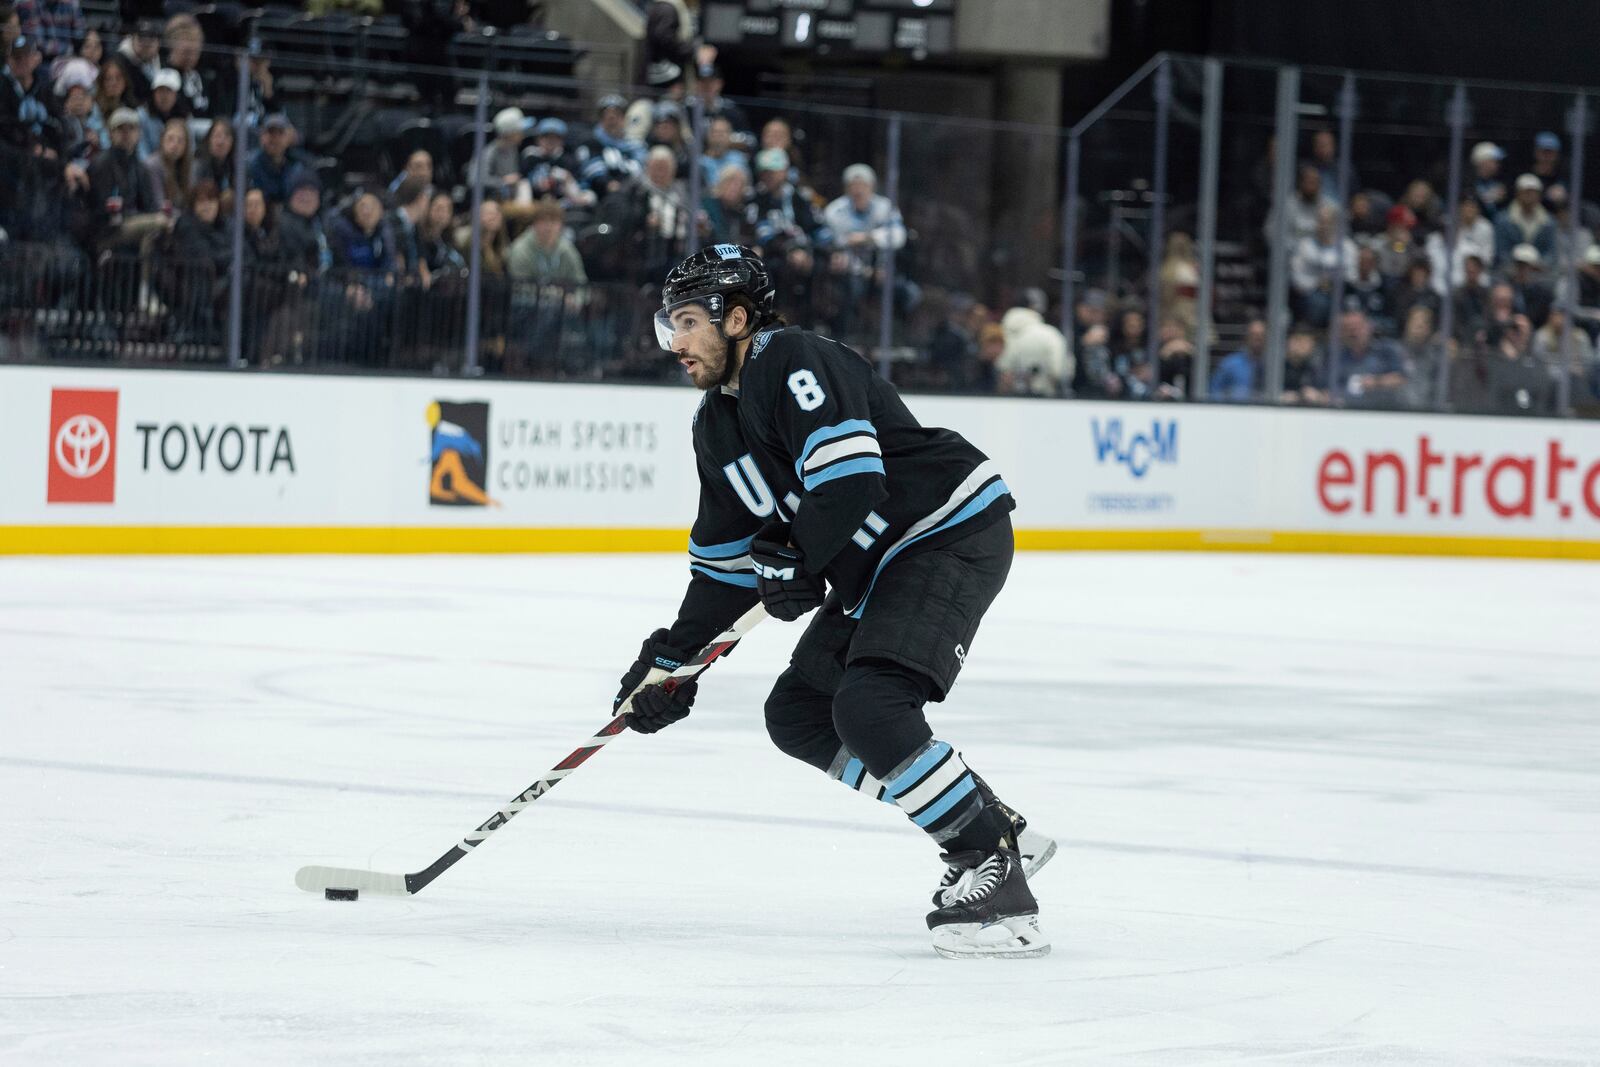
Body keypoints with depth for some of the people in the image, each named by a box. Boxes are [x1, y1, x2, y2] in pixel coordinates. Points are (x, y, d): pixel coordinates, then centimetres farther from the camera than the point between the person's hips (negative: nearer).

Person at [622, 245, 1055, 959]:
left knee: (868, 706, -26)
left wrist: (794, 562, -20)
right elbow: (726, 558, 19)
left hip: (953, 533, -11)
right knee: (797, 717, 10)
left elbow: (852, 479, -30)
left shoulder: (794, 363, -18)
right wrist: (673, 656, 14)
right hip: (875, 566, 11)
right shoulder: (717, 423, 13)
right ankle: (998, 833, 12)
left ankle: (994, 870, -19)